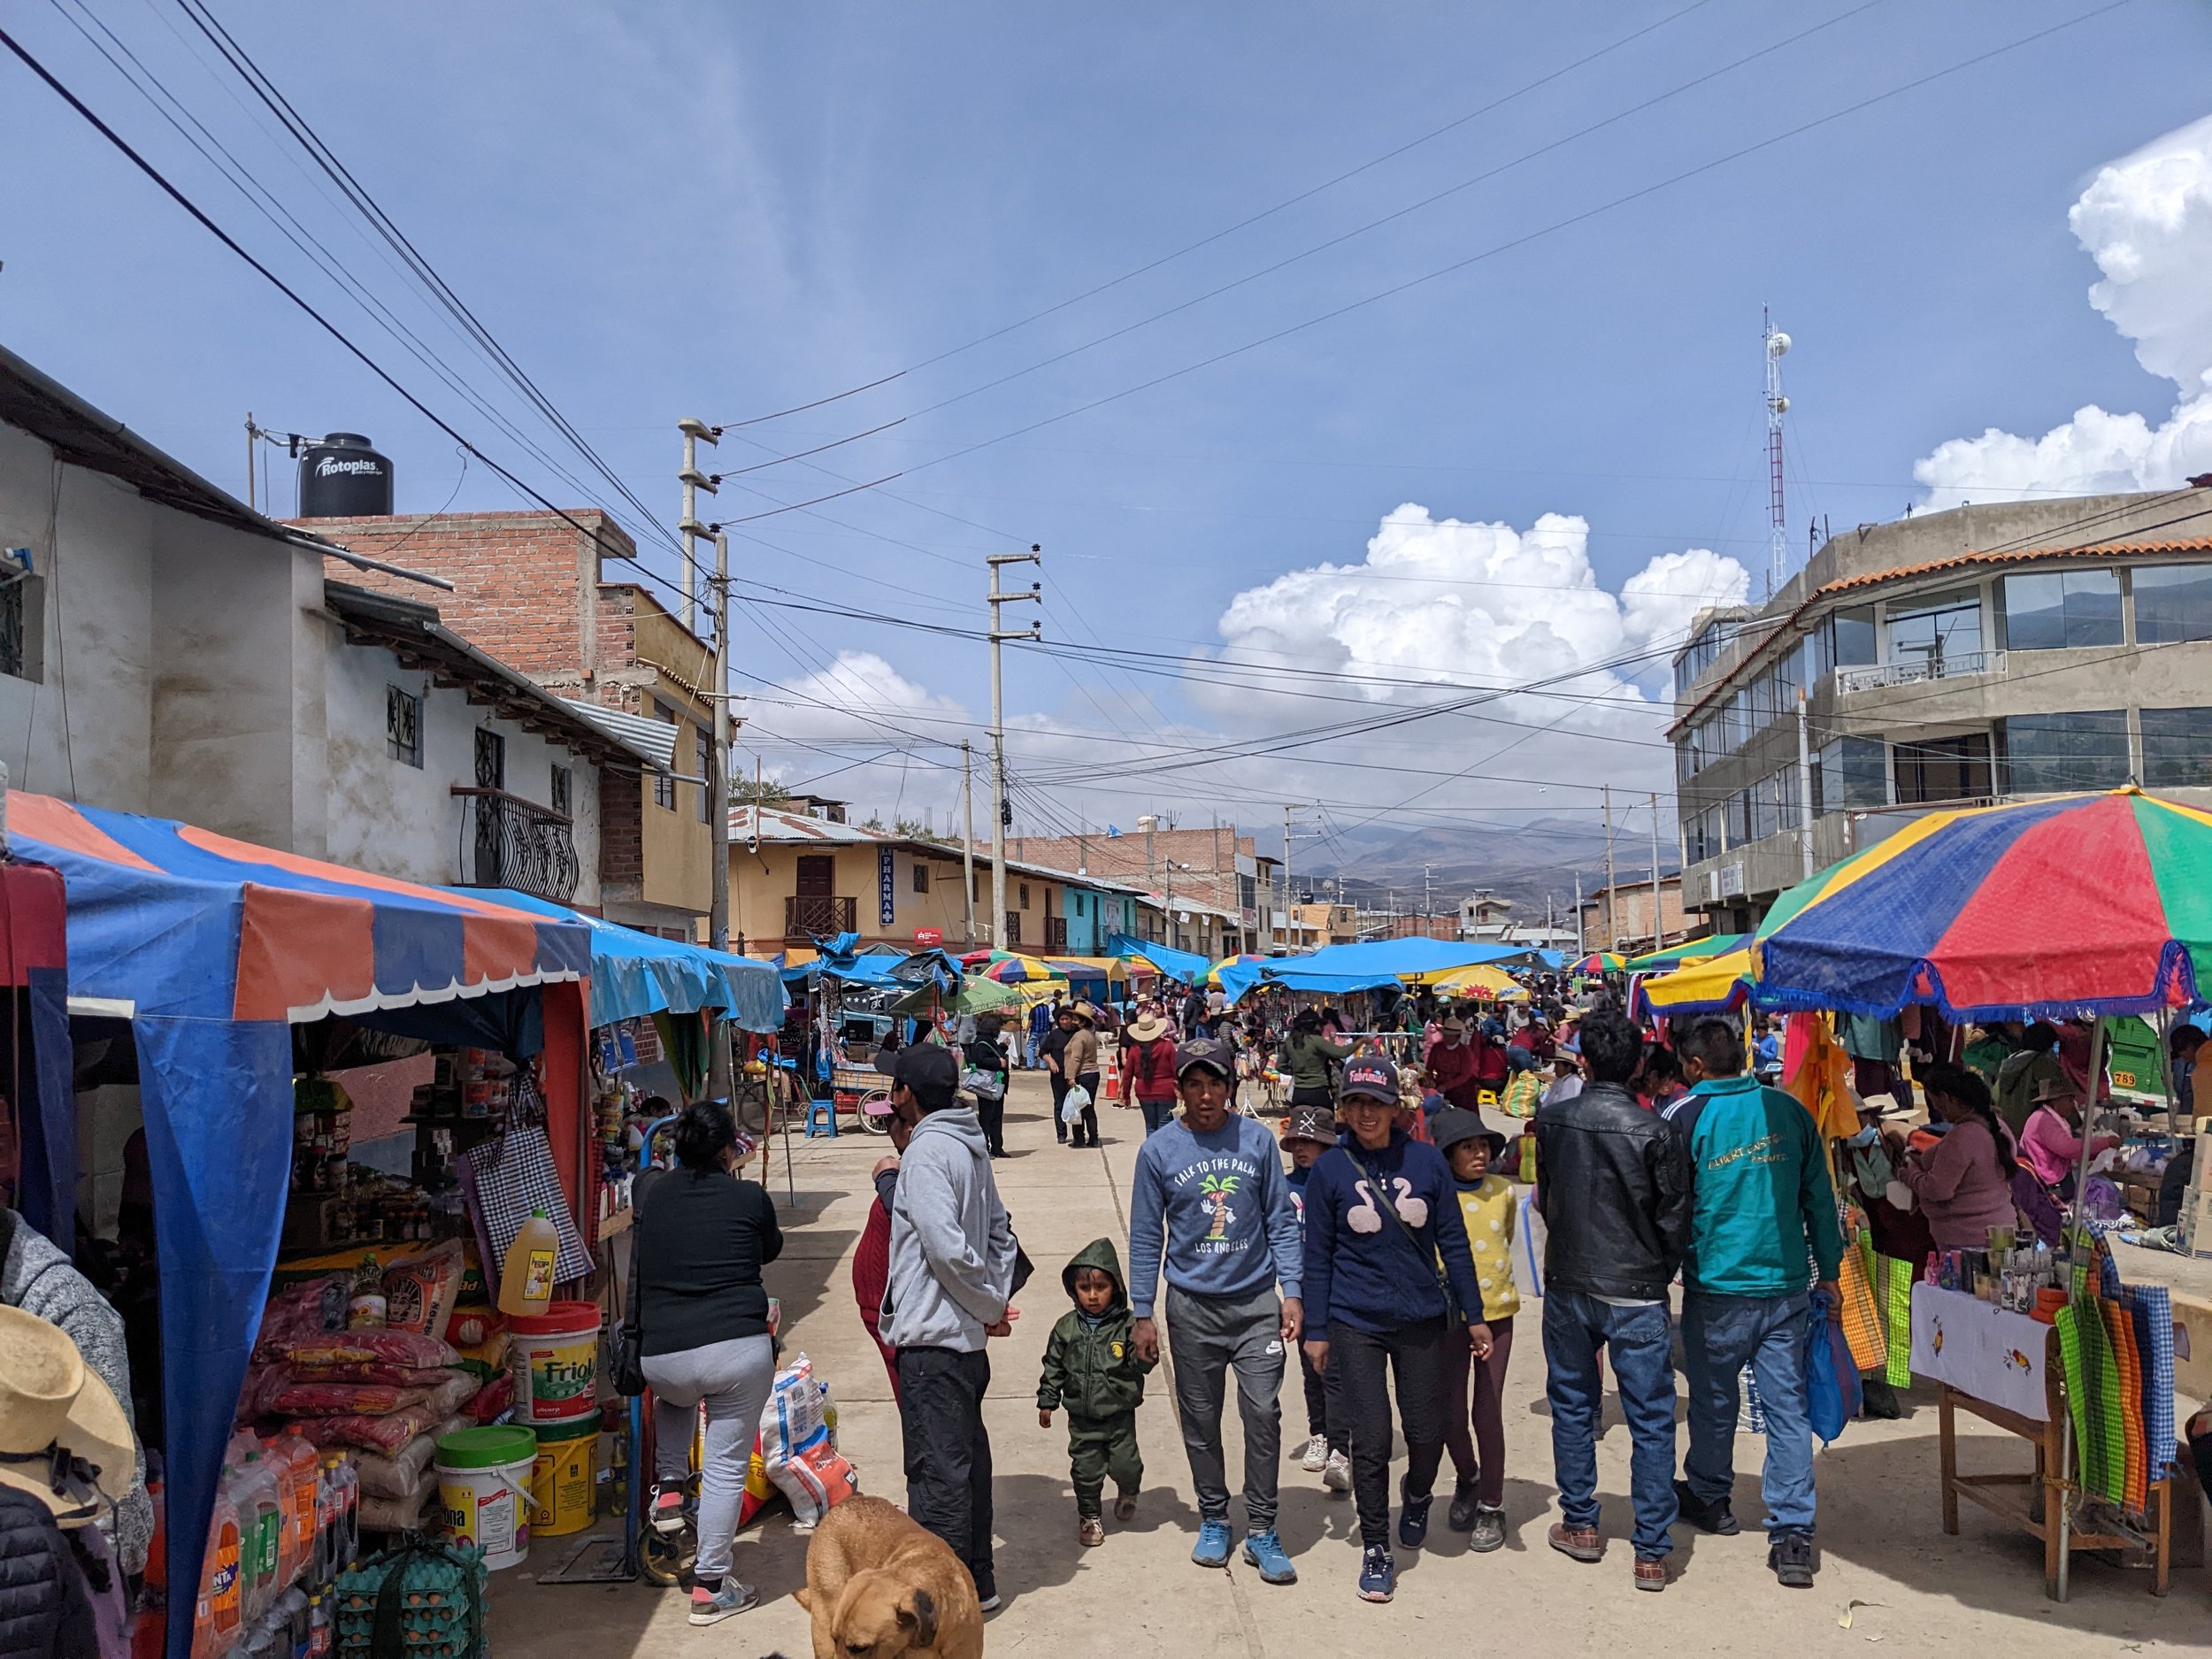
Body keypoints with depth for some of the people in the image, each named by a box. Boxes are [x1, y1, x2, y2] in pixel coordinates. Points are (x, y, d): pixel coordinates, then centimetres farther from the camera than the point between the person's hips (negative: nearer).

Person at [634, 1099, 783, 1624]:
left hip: (661, 1356, 3)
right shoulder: (750, 1197, -2)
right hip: (739, 1350, -3)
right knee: (726, 1468, 8)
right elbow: (771, 1249, 19)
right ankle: (711, 1587, 12)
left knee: (674, 1395, 38)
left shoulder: (653, 1196, 7)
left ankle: (668, 1491, 26)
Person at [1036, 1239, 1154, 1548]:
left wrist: (1143, 1358, -29)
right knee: (1086, 1468, 7)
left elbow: (1139, 1364, -7)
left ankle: (1128, 1491, 34)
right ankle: (1089, 1515, 30)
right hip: (1082, 1417, 2)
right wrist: (1047, 1401, 8)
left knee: (1125, 1464, -1)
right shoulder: (1066, 1328, -2)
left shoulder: (1127, 1325, -9)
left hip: (1120, 1414, -2)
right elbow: (1053, 1367, 8)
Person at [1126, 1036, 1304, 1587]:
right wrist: (1143, 1313, 1)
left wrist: (1292, 1292, -3)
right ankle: (1213, 1520, 28)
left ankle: (1261, 1531, 10)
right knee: (1200, 1421, 10)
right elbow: (1146, 1237, 2)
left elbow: (1280, 1220, 4)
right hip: (1192, 1307, 0)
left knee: (1263, 1412, -4)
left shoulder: (1257, 1139, -1)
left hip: (1257, 1301, 0)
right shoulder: (1159, 1150, -3)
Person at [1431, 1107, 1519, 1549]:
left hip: (1496, 1313, 1)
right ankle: (1467, 1480, 33)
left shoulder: (1504, 1192, 1)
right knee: (1450, 1414, 4)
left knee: (1487, 1412, 2)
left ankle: (1492, 1506, 18)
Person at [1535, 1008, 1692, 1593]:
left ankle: (1580, 1525, 27)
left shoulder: (1551, 1121, -5)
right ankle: (1651, 1551, 8)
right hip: (1637, 1294, -3)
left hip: (1567, 1286, 3)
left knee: (1572, 1405, 18)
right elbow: (1674, 1221, -6)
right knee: (1650, 1421, 6)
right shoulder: (1656, 1133, -14)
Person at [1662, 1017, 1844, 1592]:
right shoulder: (1790, 1111, 2)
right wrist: (1828, 1270, 17)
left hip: (1716, 1289, -2)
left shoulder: (1684, 1116, -8)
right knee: (1789, 1409, 4)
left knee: (1713, 1400, 15)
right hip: (1787, 1286, 2)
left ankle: (1709, 1498, 33)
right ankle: (1792, 1537, 1)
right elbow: (1820, 1199, 7)